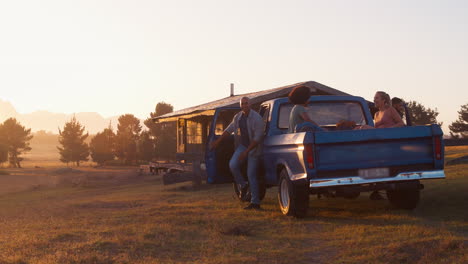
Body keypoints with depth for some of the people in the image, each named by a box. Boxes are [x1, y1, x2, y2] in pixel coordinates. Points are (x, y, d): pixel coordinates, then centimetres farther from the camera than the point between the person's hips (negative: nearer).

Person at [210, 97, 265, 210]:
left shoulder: (257, 118, -16)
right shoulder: (238, 117, 4)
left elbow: (257, 138, -20)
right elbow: (229, 130, 18)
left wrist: (246, 151, -24)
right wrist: (217, 141, 16)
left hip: (253, 148, -5)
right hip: (242, 145, 6)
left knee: (251, 175, -8)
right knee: (232, 165, -19)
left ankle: (255, 203, -2)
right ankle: (243, 185, 5)